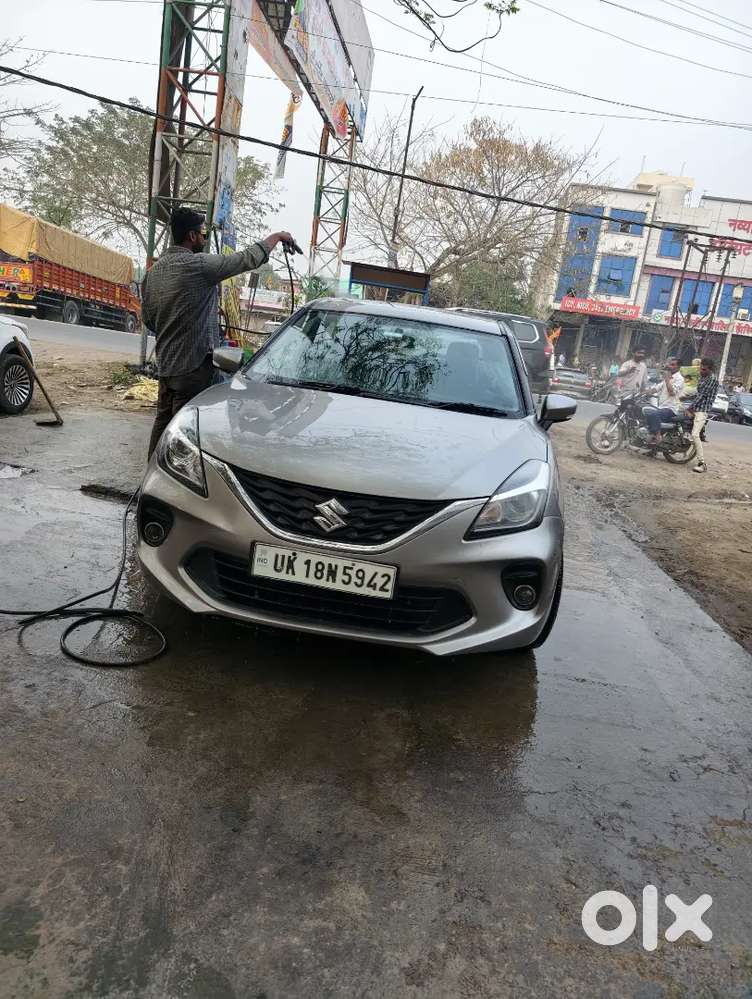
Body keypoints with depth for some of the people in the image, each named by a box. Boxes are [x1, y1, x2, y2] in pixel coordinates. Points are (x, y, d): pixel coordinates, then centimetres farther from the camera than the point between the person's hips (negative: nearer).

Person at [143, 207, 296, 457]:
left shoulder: (154, 270, 9)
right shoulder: (199, 264, -15)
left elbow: (148, 318, 16)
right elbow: (249, 259, -10)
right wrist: (276, 237, 4)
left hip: (165, 362, 8)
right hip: (194, 364, -8)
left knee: (163, 421, 15)